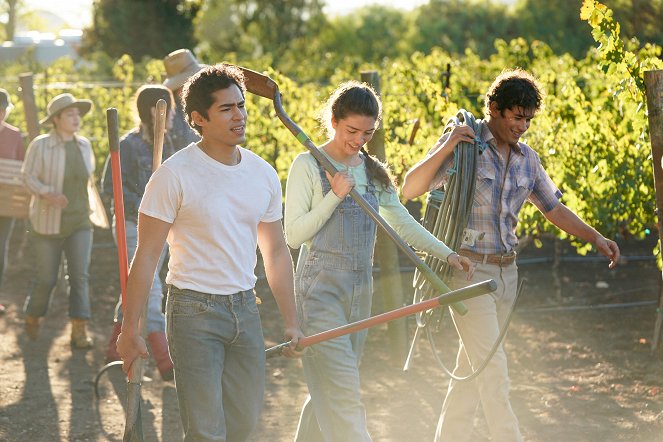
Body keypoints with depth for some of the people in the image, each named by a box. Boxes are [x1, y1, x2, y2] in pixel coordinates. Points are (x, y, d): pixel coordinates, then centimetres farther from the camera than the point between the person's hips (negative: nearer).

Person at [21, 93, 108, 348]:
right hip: (48, 222, -3)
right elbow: (28, 177, -11)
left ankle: (79, 331, -8)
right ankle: (32, 317, 32)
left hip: (80, 221, 4)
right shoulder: (40, 145, -10)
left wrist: (95, 209, 19)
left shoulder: (84, 145, 5)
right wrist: (48, 194, -28)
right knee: (46, 278, 4)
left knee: (80, 275, -8)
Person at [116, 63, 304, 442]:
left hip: (246, 308, 6)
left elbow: (276, 252, 15)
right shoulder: (176, 174, -12)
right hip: (194, 310, -6)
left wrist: (291, 322, 15)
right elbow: (146, 257, -10)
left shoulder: (264, 174, 6)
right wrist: (130, 330, -12)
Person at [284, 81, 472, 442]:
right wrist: (335, 197, -17)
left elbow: (402, 222, 17)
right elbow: (293, 235, -10)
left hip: (359, 288, 6)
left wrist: (446, 253, 10)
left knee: (327, 391, 9)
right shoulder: (308, 166, -6)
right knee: (343, 394, -13)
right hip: (320, 286, -6)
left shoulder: (373, 171, 12)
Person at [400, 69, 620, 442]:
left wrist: (595, 237, 3)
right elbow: (410, 190, -15)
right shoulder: (463, 144, -9)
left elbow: (554, 208, 16)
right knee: (493, 369, -11)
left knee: (472, 368, 12)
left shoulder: (527, 159, 10)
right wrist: (445, 148, -27)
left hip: (506, 272, 7)